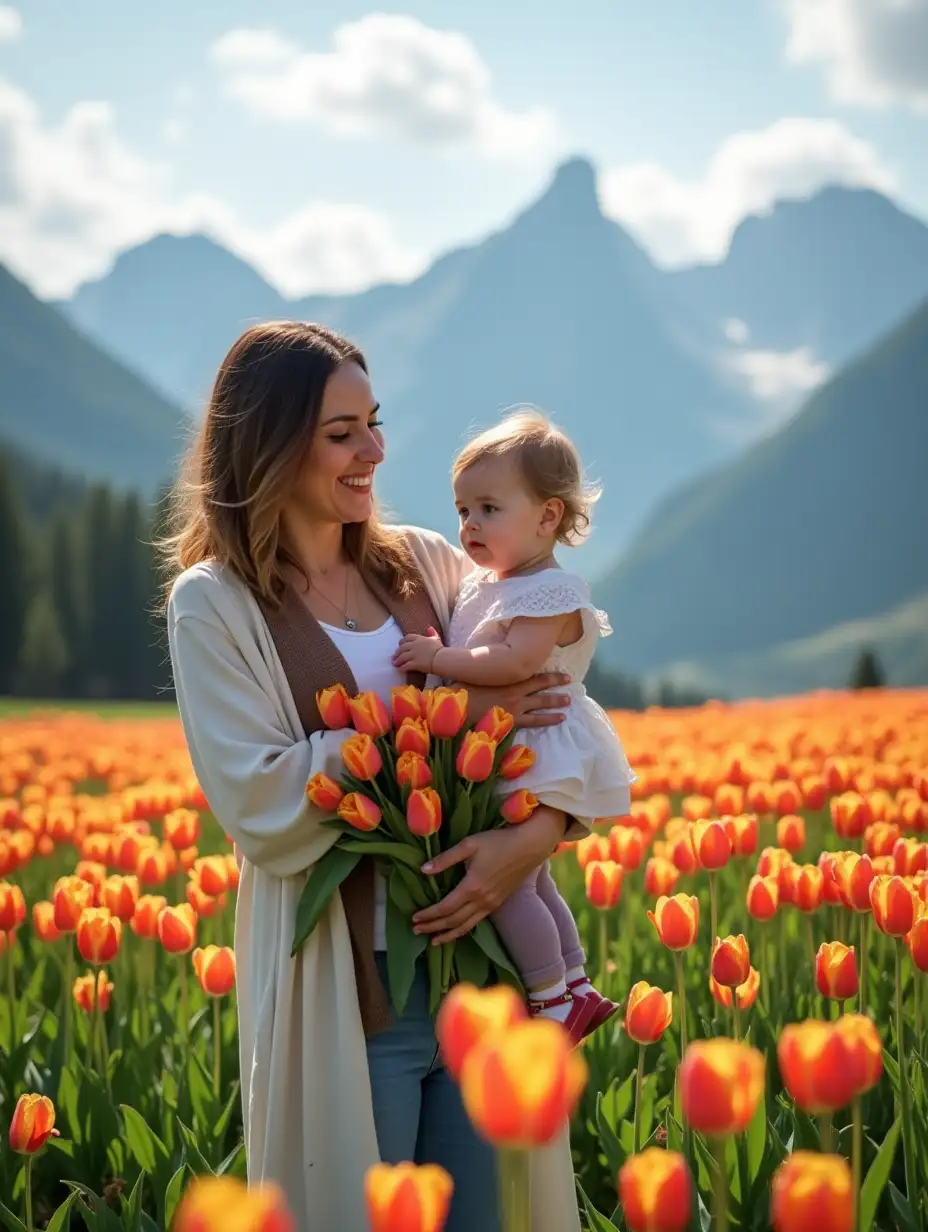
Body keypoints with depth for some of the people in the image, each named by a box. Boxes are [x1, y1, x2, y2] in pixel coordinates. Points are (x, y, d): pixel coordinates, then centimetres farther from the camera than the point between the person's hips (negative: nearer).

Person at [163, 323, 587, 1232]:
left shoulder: (426, 563, 8)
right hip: (343, 986, -3)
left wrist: (536, 833, -17)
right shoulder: (215, 604, -4)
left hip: (482, 956, 4)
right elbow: (261, 803, -14)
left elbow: (564, 711, 3)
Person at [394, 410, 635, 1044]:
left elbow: (514, 662, -30)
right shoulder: (481, 584, 11)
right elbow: (465, 653, 21)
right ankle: (580, 989, 30)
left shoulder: (552, 593, -17)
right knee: (531, 880, 18)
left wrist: (439, 658, -24)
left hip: (537, 759, -10)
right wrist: (435, 651, 1)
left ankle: (553, 1000, 2)